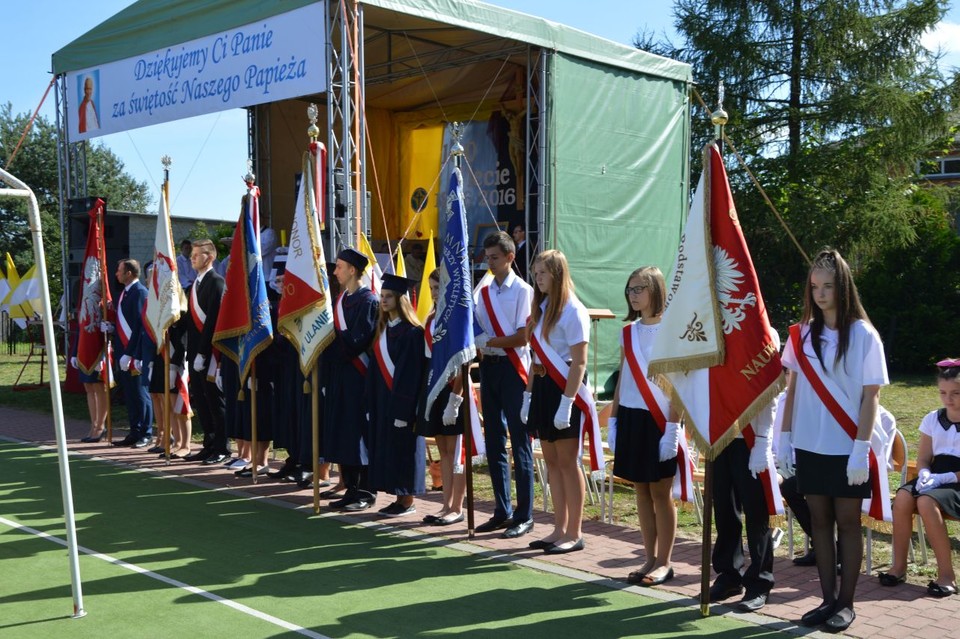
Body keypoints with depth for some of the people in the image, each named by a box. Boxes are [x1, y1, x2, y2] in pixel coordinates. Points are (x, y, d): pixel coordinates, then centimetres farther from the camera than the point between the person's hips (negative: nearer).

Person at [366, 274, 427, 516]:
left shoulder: (411, 331, -12)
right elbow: (377, 366, 14)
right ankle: (400, 497, 17)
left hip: (403, 397, -8)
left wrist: (404, 407, -20)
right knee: (386, 447, 9)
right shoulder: (382, 328, 12)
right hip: (382, 396, 8)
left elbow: (412, 371, -17)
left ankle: (407, 501, 8)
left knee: (402, 446, -2)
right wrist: (371, 401, 10)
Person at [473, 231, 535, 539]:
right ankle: (502, 511, 20)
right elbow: (478, 330, 14)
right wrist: (479, 346, -6)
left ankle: (524, 516, 4)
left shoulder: (522, 291, -6)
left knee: (519, 443, -2)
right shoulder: (483, 292, 12)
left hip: (512, 369, -7)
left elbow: (523, 337, -12)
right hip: (489, 367, 7)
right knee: (493, 442, 10)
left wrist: (489, 342, -14)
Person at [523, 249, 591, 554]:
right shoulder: (542, 309, 13)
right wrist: (528, 396, 12)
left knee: (567, 462, -1)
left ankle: (574, 534, 9)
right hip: (542, 388, 8)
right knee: (552, 461, 11)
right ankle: (559, 529, 20)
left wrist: (566, 404, -21)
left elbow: (579, 363, -16)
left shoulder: (573, 311, -12)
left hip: (564, 389, -8)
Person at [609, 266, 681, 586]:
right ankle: (650, 558, 20)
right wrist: (612, 420, 11)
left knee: (660, 491, 1)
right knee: (641, 490, 10)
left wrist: (672, 427, -16)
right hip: (630, 418, 6)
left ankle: (664, 563, 11)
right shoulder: (628, 332, 11)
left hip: (658, 420, -6)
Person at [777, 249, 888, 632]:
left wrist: (861, 449, -12)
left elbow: (870, 396, -7)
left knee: (847, 522, 4)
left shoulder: (863, 335, -6)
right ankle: (828, 599, 18)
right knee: (820, 520, 9)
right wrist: (784, 438, 5)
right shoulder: (802, 334, 5)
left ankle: (846, 603, 15)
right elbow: (792, 390, 9)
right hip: (810, 446, 4)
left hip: (846, 448, -4)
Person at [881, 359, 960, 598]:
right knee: (902, 498, -26)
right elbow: (923, 459, 11)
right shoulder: (932, 419, 9)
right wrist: (925, 475, -11)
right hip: (935, 478, 5)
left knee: (926, 502, -34)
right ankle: (899, 566, -15)